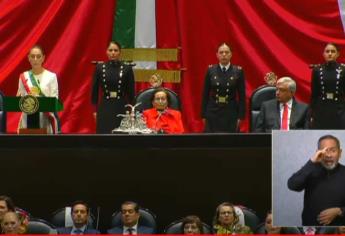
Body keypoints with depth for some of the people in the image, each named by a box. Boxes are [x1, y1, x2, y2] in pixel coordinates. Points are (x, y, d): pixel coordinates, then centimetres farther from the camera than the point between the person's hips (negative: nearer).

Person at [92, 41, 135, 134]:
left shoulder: (127, 69, 0)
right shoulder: (100, 68, 3)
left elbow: (131, 92, 2)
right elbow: (95, 90, 5)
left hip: (121, 108, -1)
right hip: (104, 108, 1)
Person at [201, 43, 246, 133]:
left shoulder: (238, 71, 0)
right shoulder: (211, 70, 3)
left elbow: (242, 96, 1)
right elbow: (205, 95, 6)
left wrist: (240, 116, -4)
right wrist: (204, 115, 2)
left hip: (231, 113, -1)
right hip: (213, 112, 1)